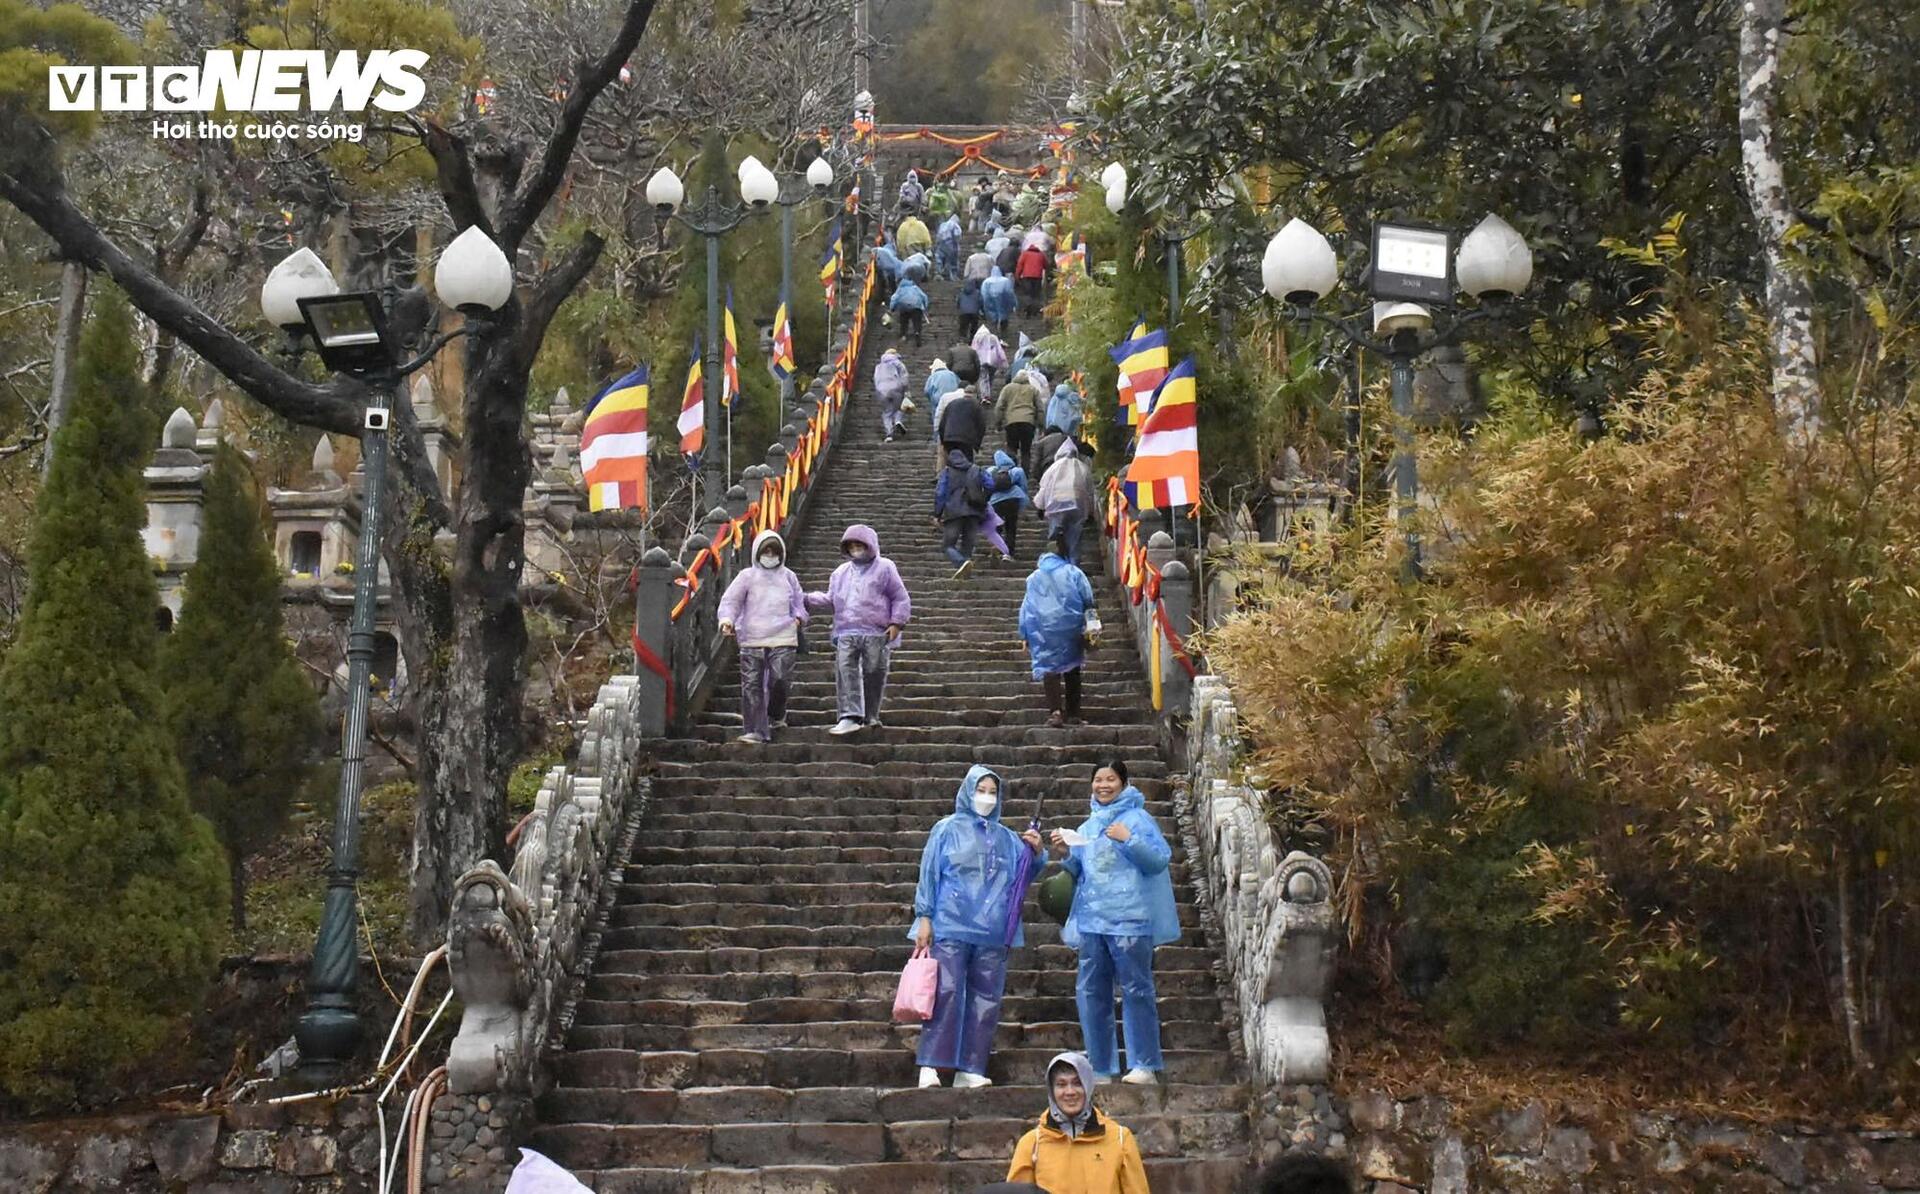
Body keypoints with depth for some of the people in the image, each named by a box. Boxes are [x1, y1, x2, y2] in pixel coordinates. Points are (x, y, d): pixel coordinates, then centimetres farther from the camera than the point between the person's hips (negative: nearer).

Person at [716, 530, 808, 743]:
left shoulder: (788, 576, 16)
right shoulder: (748, 576, 9)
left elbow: (798, 601, 26)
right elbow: (730, 600, 5)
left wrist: (799, 617, 5)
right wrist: (727, 620, -12)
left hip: (783, 639, 0)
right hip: (752, 639, 0)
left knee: (779, 680, -13)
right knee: (752, 685, -3)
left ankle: (776, 716, 16)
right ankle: (756, 731, 1)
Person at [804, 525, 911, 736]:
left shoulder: (884, 568, 5)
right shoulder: (841, 573, 20)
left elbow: (901, 599, 3)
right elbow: (830, 600, 23)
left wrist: (896, 623, -7)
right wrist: (806, 600, 10)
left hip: (876, 634, -3)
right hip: (846, 633, 3)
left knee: (874, 674, 1)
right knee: (845, 672, -12)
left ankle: (871, 717, 15)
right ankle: (850, 716, -18)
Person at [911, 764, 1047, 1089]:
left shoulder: (1006, 838, 18)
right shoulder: (948, 829, 8)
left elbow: (1021, 877, 20)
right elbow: (929, 874, 3)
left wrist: (1036, 853, 1)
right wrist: (924, 917, -5)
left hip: (993, 931, 4)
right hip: (950, 927, -4)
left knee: (986, 999, 1)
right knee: (945, 992, -13)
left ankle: (969, 1069, 5)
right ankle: (930, 1067, -11)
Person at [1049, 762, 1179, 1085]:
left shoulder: (1137, 818, 1)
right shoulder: (1088, 825, 18)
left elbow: (1160, 860, -6)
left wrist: (1129, 839, -16)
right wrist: (1066, 854, 4)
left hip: (1129, 919, -6)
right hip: (1091, 920, 6)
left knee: (1136, 989, -5)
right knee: (1090, 992, 5)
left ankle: (1145, 1067, -1)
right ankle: (1101, 1069, 12)